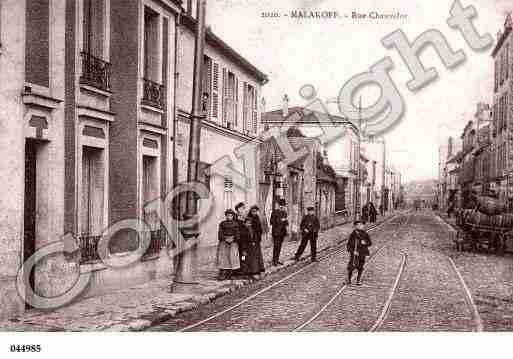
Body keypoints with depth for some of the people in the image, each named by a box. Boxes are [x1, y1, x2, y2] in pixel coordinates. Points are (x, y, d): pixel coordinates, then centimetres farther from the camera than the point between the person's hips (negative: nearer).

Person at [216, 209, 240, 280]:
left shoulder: (235, 224, 8)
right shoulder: (222, 224, 8)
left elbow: (237, 233, 2)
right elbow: (220, 233, 2)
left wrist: (232, 239, -12)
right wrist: (225, 239, -11)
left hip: (233, 242, 0)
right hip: (223, 241, 0)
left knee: (232, 256, -9)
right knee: (223, 256, -7)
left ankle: (229, 273, -4)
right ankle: (222, 273, -8)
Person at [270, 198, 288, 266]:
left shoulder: (284, 213, 14)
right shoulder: (275, 212, -8)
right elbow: (272, 222, -13)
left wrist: (286, 221, 2)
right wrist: (280, 220, -18)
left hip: (282, 232, 7)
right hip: (276, 232, -7)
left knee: (279, 246, 10)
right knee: (276, 246, -9)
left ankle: (277, 260, 16)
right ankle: (274, 261, -6)